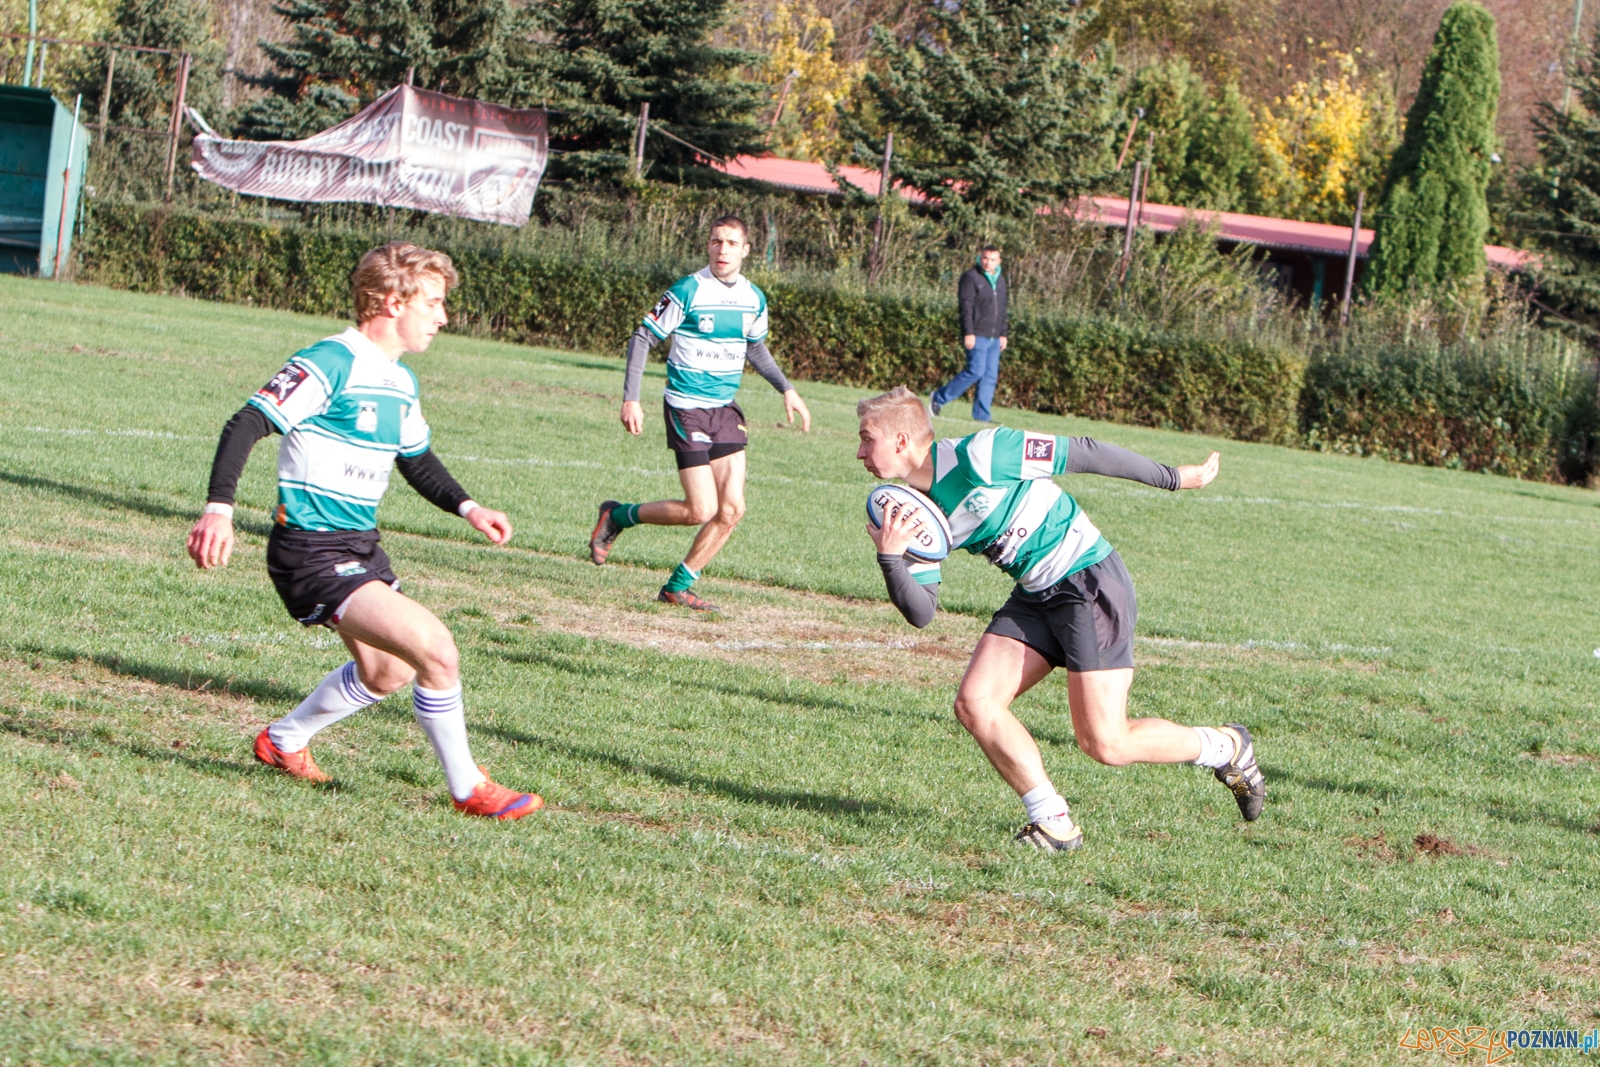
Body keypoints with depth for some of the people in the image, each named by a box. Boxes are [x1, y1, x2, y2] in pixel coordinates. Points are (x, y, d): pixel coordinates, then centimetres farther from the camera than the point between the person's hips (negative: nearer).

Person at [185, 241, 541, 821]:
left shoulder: (402, 383, 11)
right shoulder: (331, 364, -17)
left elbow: (417, 461, 27)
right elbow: (245, 426, -23)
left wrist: (467, 507, 11)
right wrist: (219, 507, -36)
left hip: (361, 549, 10)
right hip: (313, 555, -10)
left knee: (388, 672, 25)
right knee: (437, 652, -18)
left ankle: (283, 742, 45)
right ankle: (467, 789, -2)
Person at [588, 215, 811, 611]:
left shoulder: (754, 299, 5)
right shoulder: (688, 291, -12)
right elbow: (642, 338, -8)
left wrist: (787, 390, 14)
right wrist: (630, 399, -14)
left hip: (726, 409, 6)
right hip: (687, 410, -6)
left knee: (732, 509, -4)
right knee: (701, 511, -11)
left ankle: (677, 588, 11)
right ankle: (617, 516, 12)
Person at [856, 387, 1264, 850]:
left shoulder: (978, 457, -21)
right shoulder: (913, 514, 3)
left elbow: (1081, 453, -15)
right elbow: (920, 612, 1)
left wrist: (1173, 477, -9)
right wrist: (889, 556, -18)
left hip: (1090, 581, -8)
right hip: (1036, 596, 8)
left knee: (1104, 744, -10)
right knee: (974, 703, -9)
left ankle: (1226, 748, 15)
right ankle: (1053, 824, 1)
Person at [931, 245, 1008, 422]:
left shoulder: (1000, 280, 17)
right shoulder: (971, 277, -6)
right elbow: (966, 307, -12)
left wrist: (1003, 334, 19)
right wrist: (968, 333, -19)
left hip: (994, 338, 7)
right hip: (977, 336, -7)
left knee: (991, 376, 1)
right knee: (976, 371, -14)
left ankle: (981, 415, 3)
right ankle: (940, 397, -1)